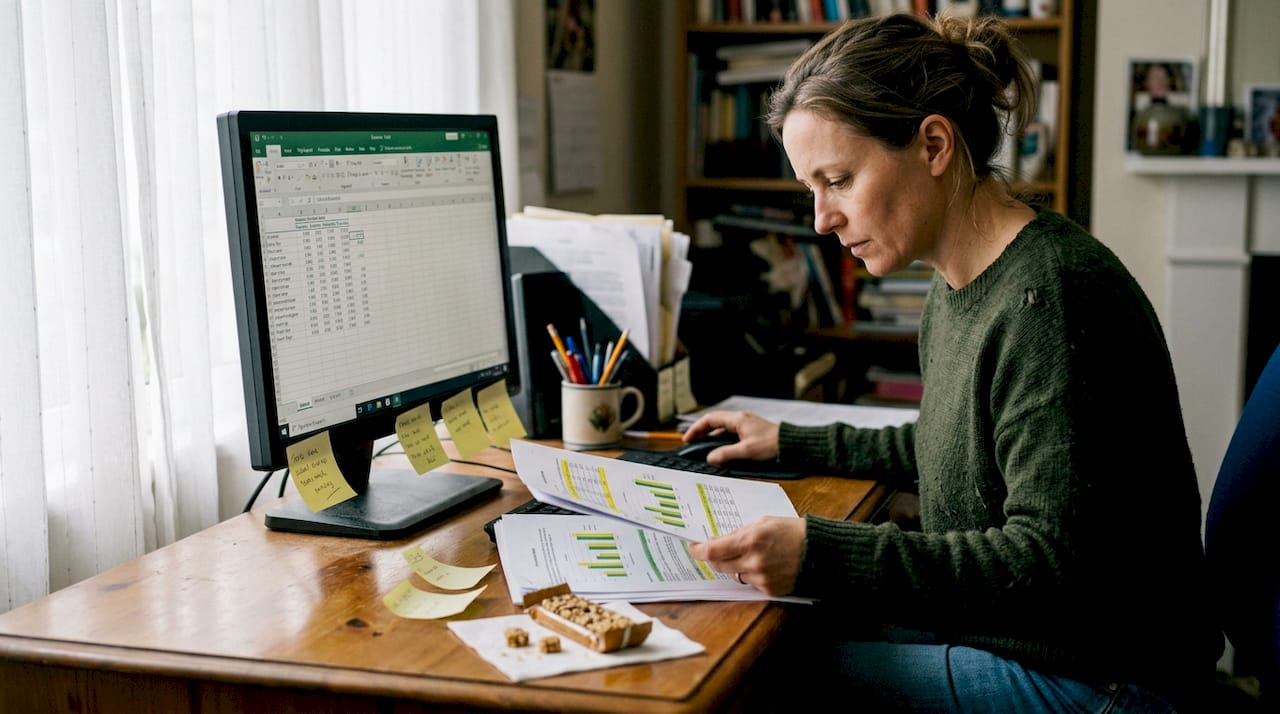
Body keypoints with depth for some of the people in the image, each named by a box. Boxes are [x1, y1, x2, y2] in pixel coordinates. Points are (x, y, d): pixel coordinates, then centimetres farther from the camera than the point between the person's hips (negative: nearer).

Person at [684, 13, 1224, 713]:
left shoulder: (1047, 295, -23)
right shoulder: (955, 286, 6)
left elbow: (1053, 562, -26)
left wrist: (824, 556, -33)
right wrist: (793, 444, 22)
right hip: (995, 633, 8)